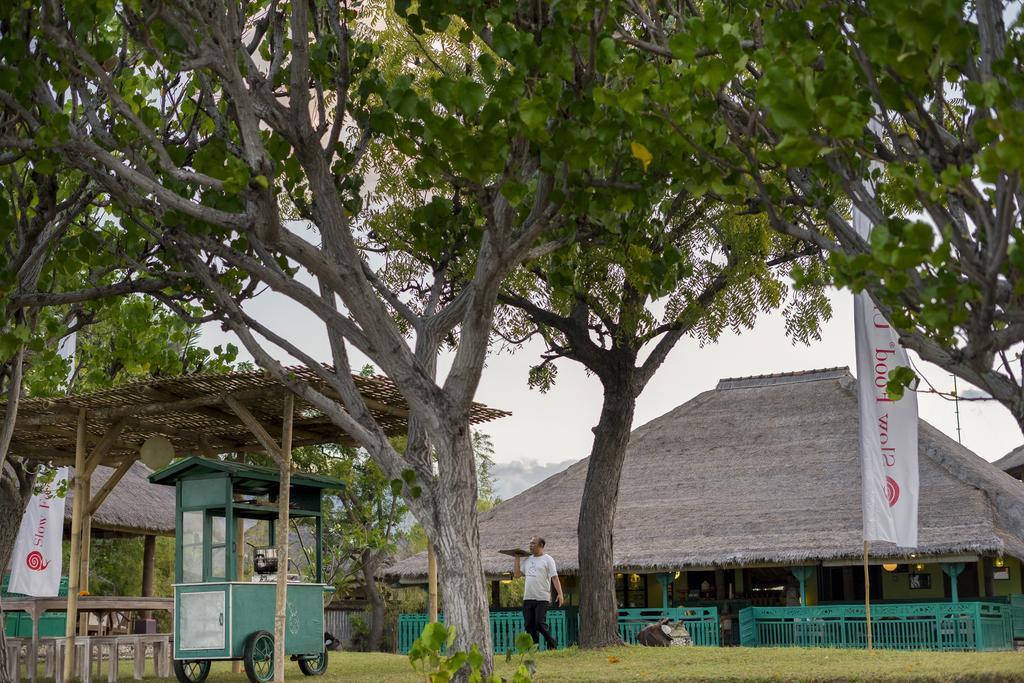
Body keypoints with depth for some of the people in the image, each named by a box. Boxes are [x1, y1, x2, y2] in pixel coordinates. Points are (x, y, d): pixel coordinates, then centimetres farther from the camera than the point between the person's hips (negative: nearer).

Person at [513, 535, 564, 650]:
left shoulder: (548, 559, -1)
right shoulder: (527, 560, 16)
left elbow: (555, 577, -6)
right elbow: (517, 574, 17)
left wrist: (560, 594, -16)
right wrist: (517, 559, 12)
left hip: (542, 598, -6)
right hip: (528, 598, 6)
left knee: (540, 624, -11)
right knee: (529, 625, 4)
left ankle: (552, 645, 4)